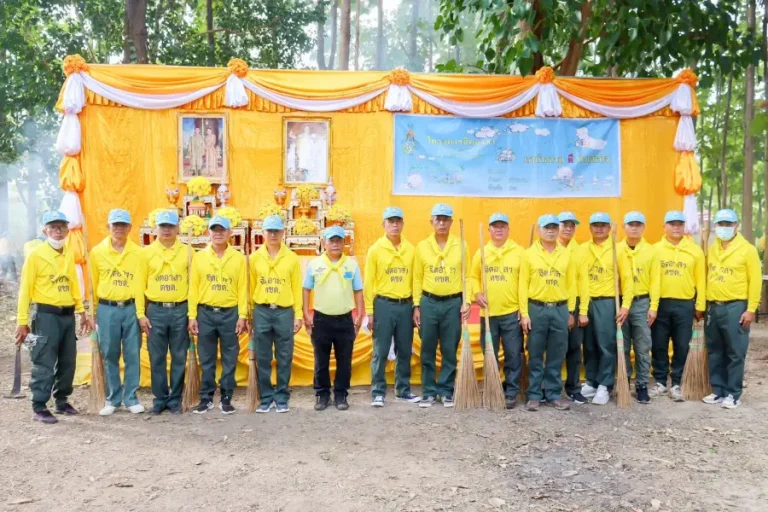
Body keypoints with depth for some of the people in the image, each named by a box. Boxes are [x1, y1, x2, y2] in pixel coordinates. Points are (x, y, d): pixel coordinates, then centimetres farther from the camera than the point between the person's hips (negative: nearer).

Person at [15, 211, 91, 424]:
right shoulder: (36, 255, -7)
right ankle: (39, 408, 3)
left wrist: (81, 313, 14)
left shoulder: (69, 256, 11)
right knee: (44, 364, -5)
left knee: (68, 362, 12)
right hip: (47, 316, -6)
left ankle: (62, 401, 25)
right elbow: (25, 291, -8)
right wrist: (22, 322, -11)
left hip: (68, 316, 6)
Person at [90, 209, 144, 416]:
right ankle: (113, 399, 17)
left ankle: (131, 398, 15)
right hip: (106, 309, 0)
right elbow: (92, 284, 8)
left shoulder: (137, 252, 2)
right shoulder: (97, 252, 4)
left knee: (133, 355, 4)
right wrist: (93, 312, 6)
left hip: (131, 309, 0)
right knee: (110, 356, 6)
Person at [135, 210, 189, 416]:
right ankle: (160, 399, 17)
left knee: (179, 358, 4)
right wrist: (141, 314, -1)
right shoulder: (147, 252, 4)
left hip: (180, 310, 0)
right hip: (155, 311, 0)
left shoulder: (187, 252, 4)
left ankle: (175, 400, 15)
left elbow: (192, 283, 3)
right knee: (157, 358, 5)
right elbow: (140, 285, 4)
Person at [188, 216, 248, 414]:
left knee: (229, 359, 4)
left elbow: (243, 289, 2)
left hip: (230, 313, 0)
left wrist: (242, 316, -5)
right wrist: (192, 316, -1)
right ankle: (206, 397, 17)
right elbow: (193, 288, 4)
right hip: (205, 313, 1)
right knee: (206, 359, 7)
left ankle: (226, 398, 14)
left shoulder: (239, 258, 3)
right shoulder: (199, 257, 5)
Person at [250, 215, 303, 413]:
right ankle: (266, 398, 16)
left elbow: (297, 288, 3)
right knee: (263, 358, 5)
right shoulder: (255, 258, 5)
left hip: (284, 312, -1)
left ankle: (282, 398, 15)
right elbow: (251, 287, 6)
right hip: (261, 312, 1)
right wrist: (248, 315, 4)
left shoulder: (292, 258, 3)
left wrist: (298, 315, 0)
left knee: (284, 358, 4)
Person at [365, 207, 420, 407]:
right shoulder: (375, 249, -2)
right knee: (380, 352, 0)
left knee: (405, 351, 10)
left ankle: (403, 390, 22)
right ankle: (378, 392, 9)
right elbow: (368, 282, -2)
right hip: (383, 305, -3)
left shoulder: (411, 249, 7)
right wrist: (369, 311, -5)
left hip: (406, 305, 3)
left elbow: (416, 280, 9)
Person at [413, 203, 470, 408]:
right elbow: (417, 278, 5)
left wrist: (467, 301, -6)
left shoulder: (461, 246, 3)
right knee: (427, 351, 5)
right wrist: (416, 306, 1)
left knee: (450, 351, 5)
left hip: (453, 303, 0)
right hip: (428, 303, 1)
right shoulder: (422, 246, 4)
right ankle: (429, 391, 15)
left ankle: (446, 391, 16)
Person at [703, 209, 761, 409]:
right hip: (713, 307, 5)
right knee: (715, 352, 10)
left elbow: (755, 280, -7)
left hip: (735, 307, -5)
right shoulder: (711, 249, 11)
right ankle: (718, 391, 20)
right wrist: (703, 304, 10)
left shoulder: (747, 249, -5)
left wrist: (751, 310, -11)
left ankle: (733, 394, 9)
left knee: (735, 353, 0)